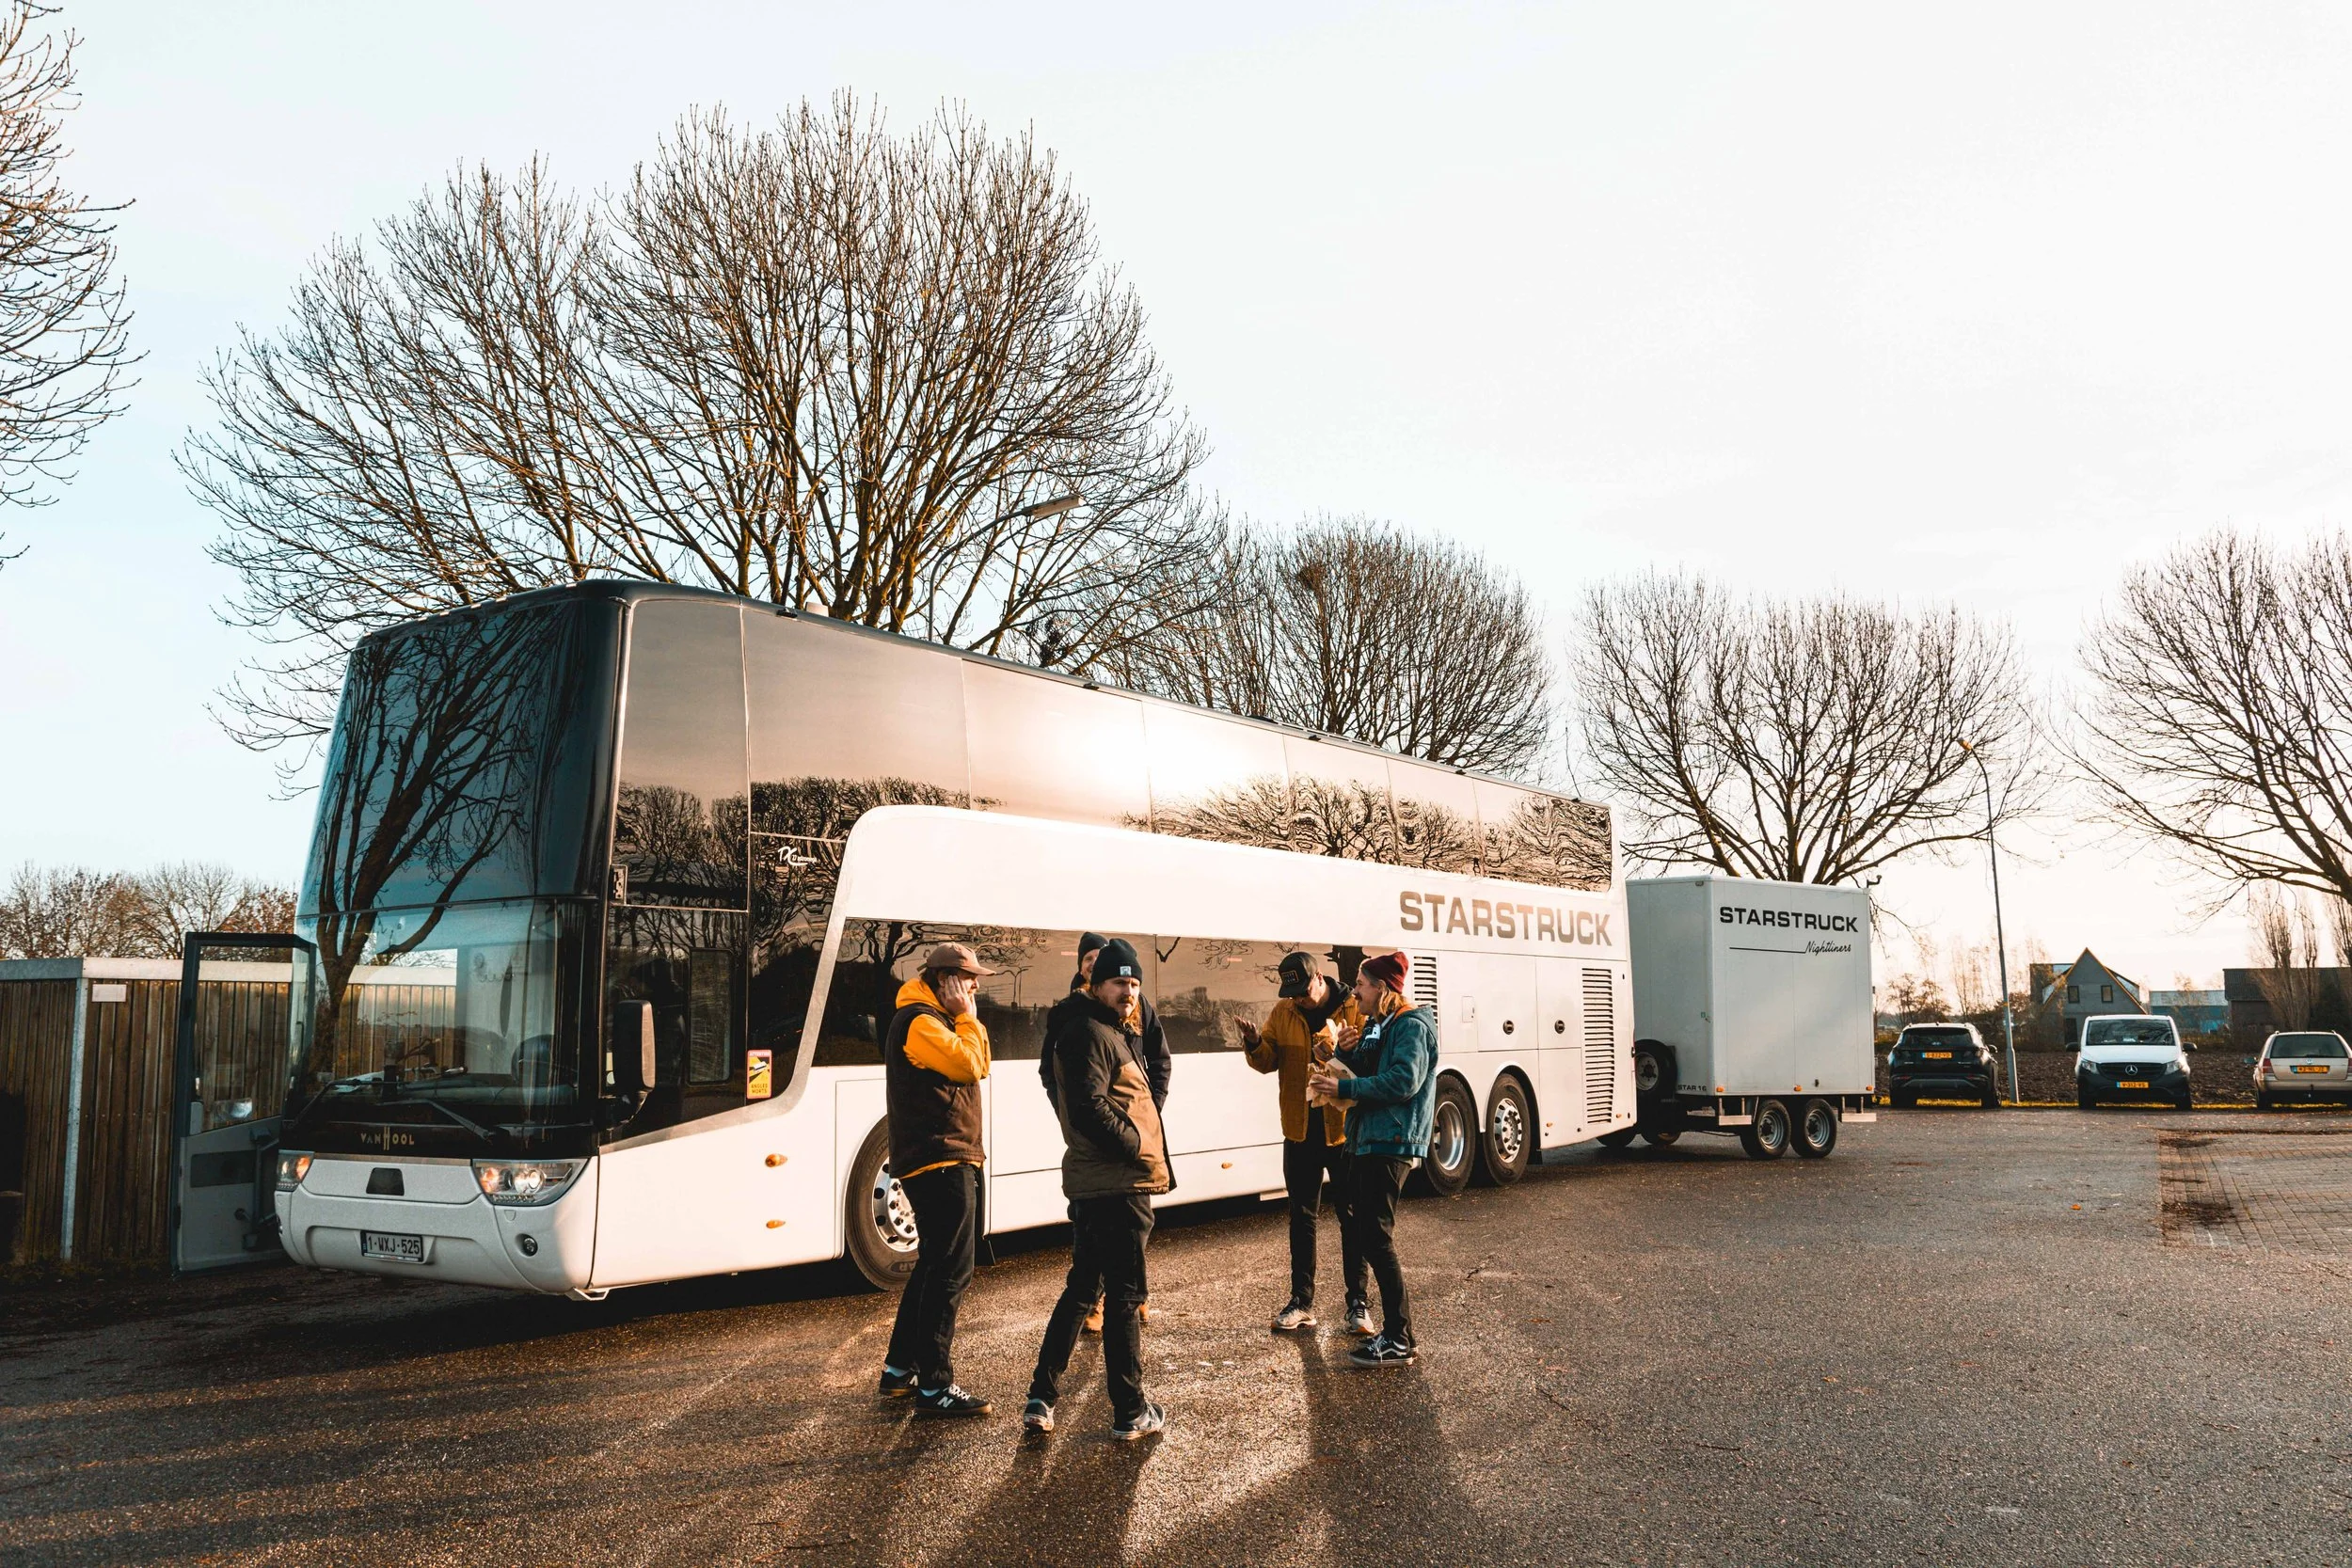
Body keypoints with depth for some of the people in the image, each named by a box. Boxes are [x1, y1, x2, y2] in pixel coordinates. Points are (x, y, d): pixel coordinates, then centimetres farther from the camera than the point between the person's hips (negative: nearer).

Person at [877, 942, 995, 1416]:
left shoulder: (934, 1020, 20)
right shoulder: (920, 1022, -14)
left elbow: (977, 1066, 18)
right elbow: (969, 1065, -22)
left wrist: (966, 1020, 9)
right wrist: (968, 1018, -11)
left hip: (941, 1161, 11)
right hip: (941, 1161, -11)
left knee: (934, 1266, 18)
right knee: (950, 1270, -10)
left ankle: (900, 1369, 26)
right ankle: (935, 1386, -7)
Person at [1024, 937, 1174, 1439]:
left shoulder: (1117, 1034, 19)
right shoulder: (1091, 1034, -13)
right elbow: (1089, 1110, -22)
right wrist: (1139, 1149, -14)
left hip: (1092, 1185, 10)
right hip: (1116, 1185, -10)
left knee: (1081, 1288, 15)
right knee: (1124, 1297, -1)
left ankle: (1041, 1398, 19)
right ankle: (1131, 1412, 7)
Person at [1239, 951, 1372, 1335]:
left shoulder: (1355, 1011, -9)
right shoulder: (1283, 1013, 4)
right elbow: (1269, 1061, 5)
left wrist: (1335, 1050, -32)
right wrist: (1255, 1046, -15)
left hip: (1343, 1130, -4)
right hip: (1300, 1131, 4)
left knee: (1352, 1217, 5)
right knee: (1301, 1217, 12)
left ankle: (1359, 1302, 13)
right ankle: (1302, 1301, 21)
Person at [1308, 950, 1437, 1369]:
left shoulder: (1411, 1027, -11)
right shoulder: (1375, 1026, 18)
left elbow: (1403, 1082, -23)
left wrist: (1344, 1089, -21)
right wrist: (1347, 1053, 2)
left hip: (1390, 1145, -10)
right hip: (1365, 1141, 10)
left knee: (1376, 1237, -10)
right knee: (1366, 1235, 10)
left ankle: (1399, 1342, -5)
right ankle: (1393, 1330, 17)